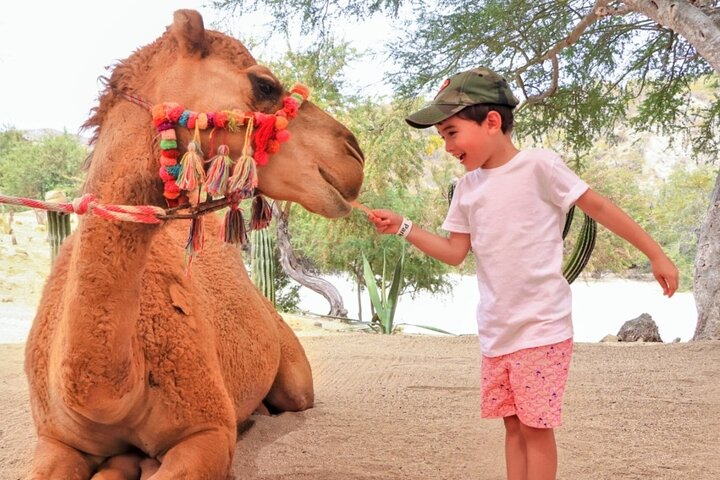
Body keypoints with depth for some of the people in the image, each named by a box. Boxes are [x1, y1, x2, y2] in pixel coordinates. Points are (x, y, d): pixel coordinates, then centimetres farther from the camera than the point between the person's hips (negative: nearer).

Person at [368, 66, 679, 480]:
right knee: (513, 424, 12)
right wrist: (403, 228, 0)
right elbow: (456, 252, 10)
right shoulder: (468, 186, 9)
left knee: (536, 426, -2)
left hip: (542, 326, -6)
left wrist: (657, 255, -4)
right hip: (495, 331, 6)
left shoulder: (539, 165, -11)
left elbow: (598, 206, -6)